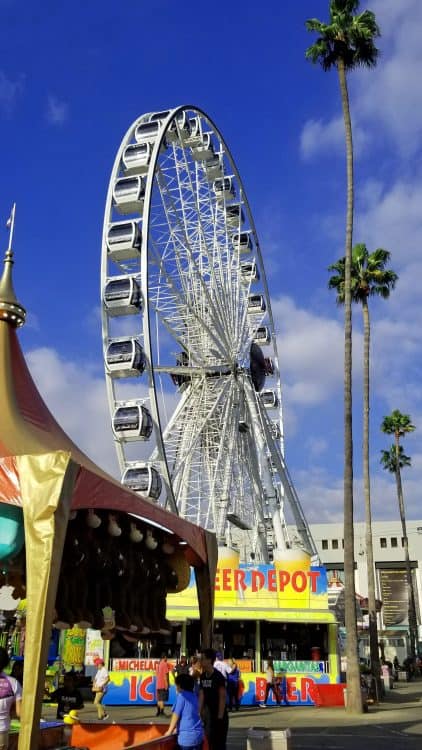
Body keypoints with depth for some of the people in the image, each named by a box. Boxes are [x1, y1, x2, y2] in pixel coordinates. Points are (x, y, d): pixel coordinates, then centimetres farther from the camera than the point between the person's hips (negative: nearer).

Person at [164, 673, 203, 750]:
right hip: (198, 734, 6)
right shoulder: (194, 696, 13)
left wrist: (170, 731, 7)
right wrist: (177, 728, 29)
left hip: (187, 735, -6)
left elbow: (176, 715, -4)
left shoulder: (182, 696, -7)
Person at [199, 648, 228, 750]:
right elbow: (201, 696, 7)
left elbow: (222, 697, -17)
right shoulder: (203, 676, 4)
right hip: (208, 714, 7)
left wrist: (220, 717, -18)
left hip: (219, 715, -7)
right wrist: (199, 714, 4)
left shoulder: (218, 676, -17)